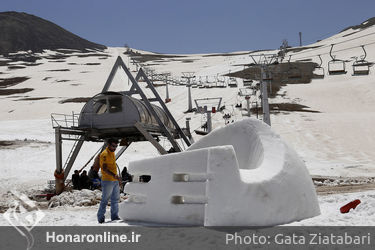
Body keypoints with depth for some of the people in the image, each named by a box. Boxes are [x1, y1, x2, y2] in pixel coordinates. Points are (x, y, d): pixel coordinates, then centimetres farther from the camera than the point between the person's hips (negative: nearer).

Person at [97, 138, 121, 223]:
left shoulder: (112, 153, 13)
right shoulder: (104, 154, -14)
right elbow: (104, 169, -20)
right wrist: (114, 176, -29)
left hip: (115, 181, 9)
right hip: (107, 181, -9)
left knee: (115, 199, 13)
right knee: (105, 200, -2)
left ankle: (115, 216, 21)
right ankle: (101, 217, 7)